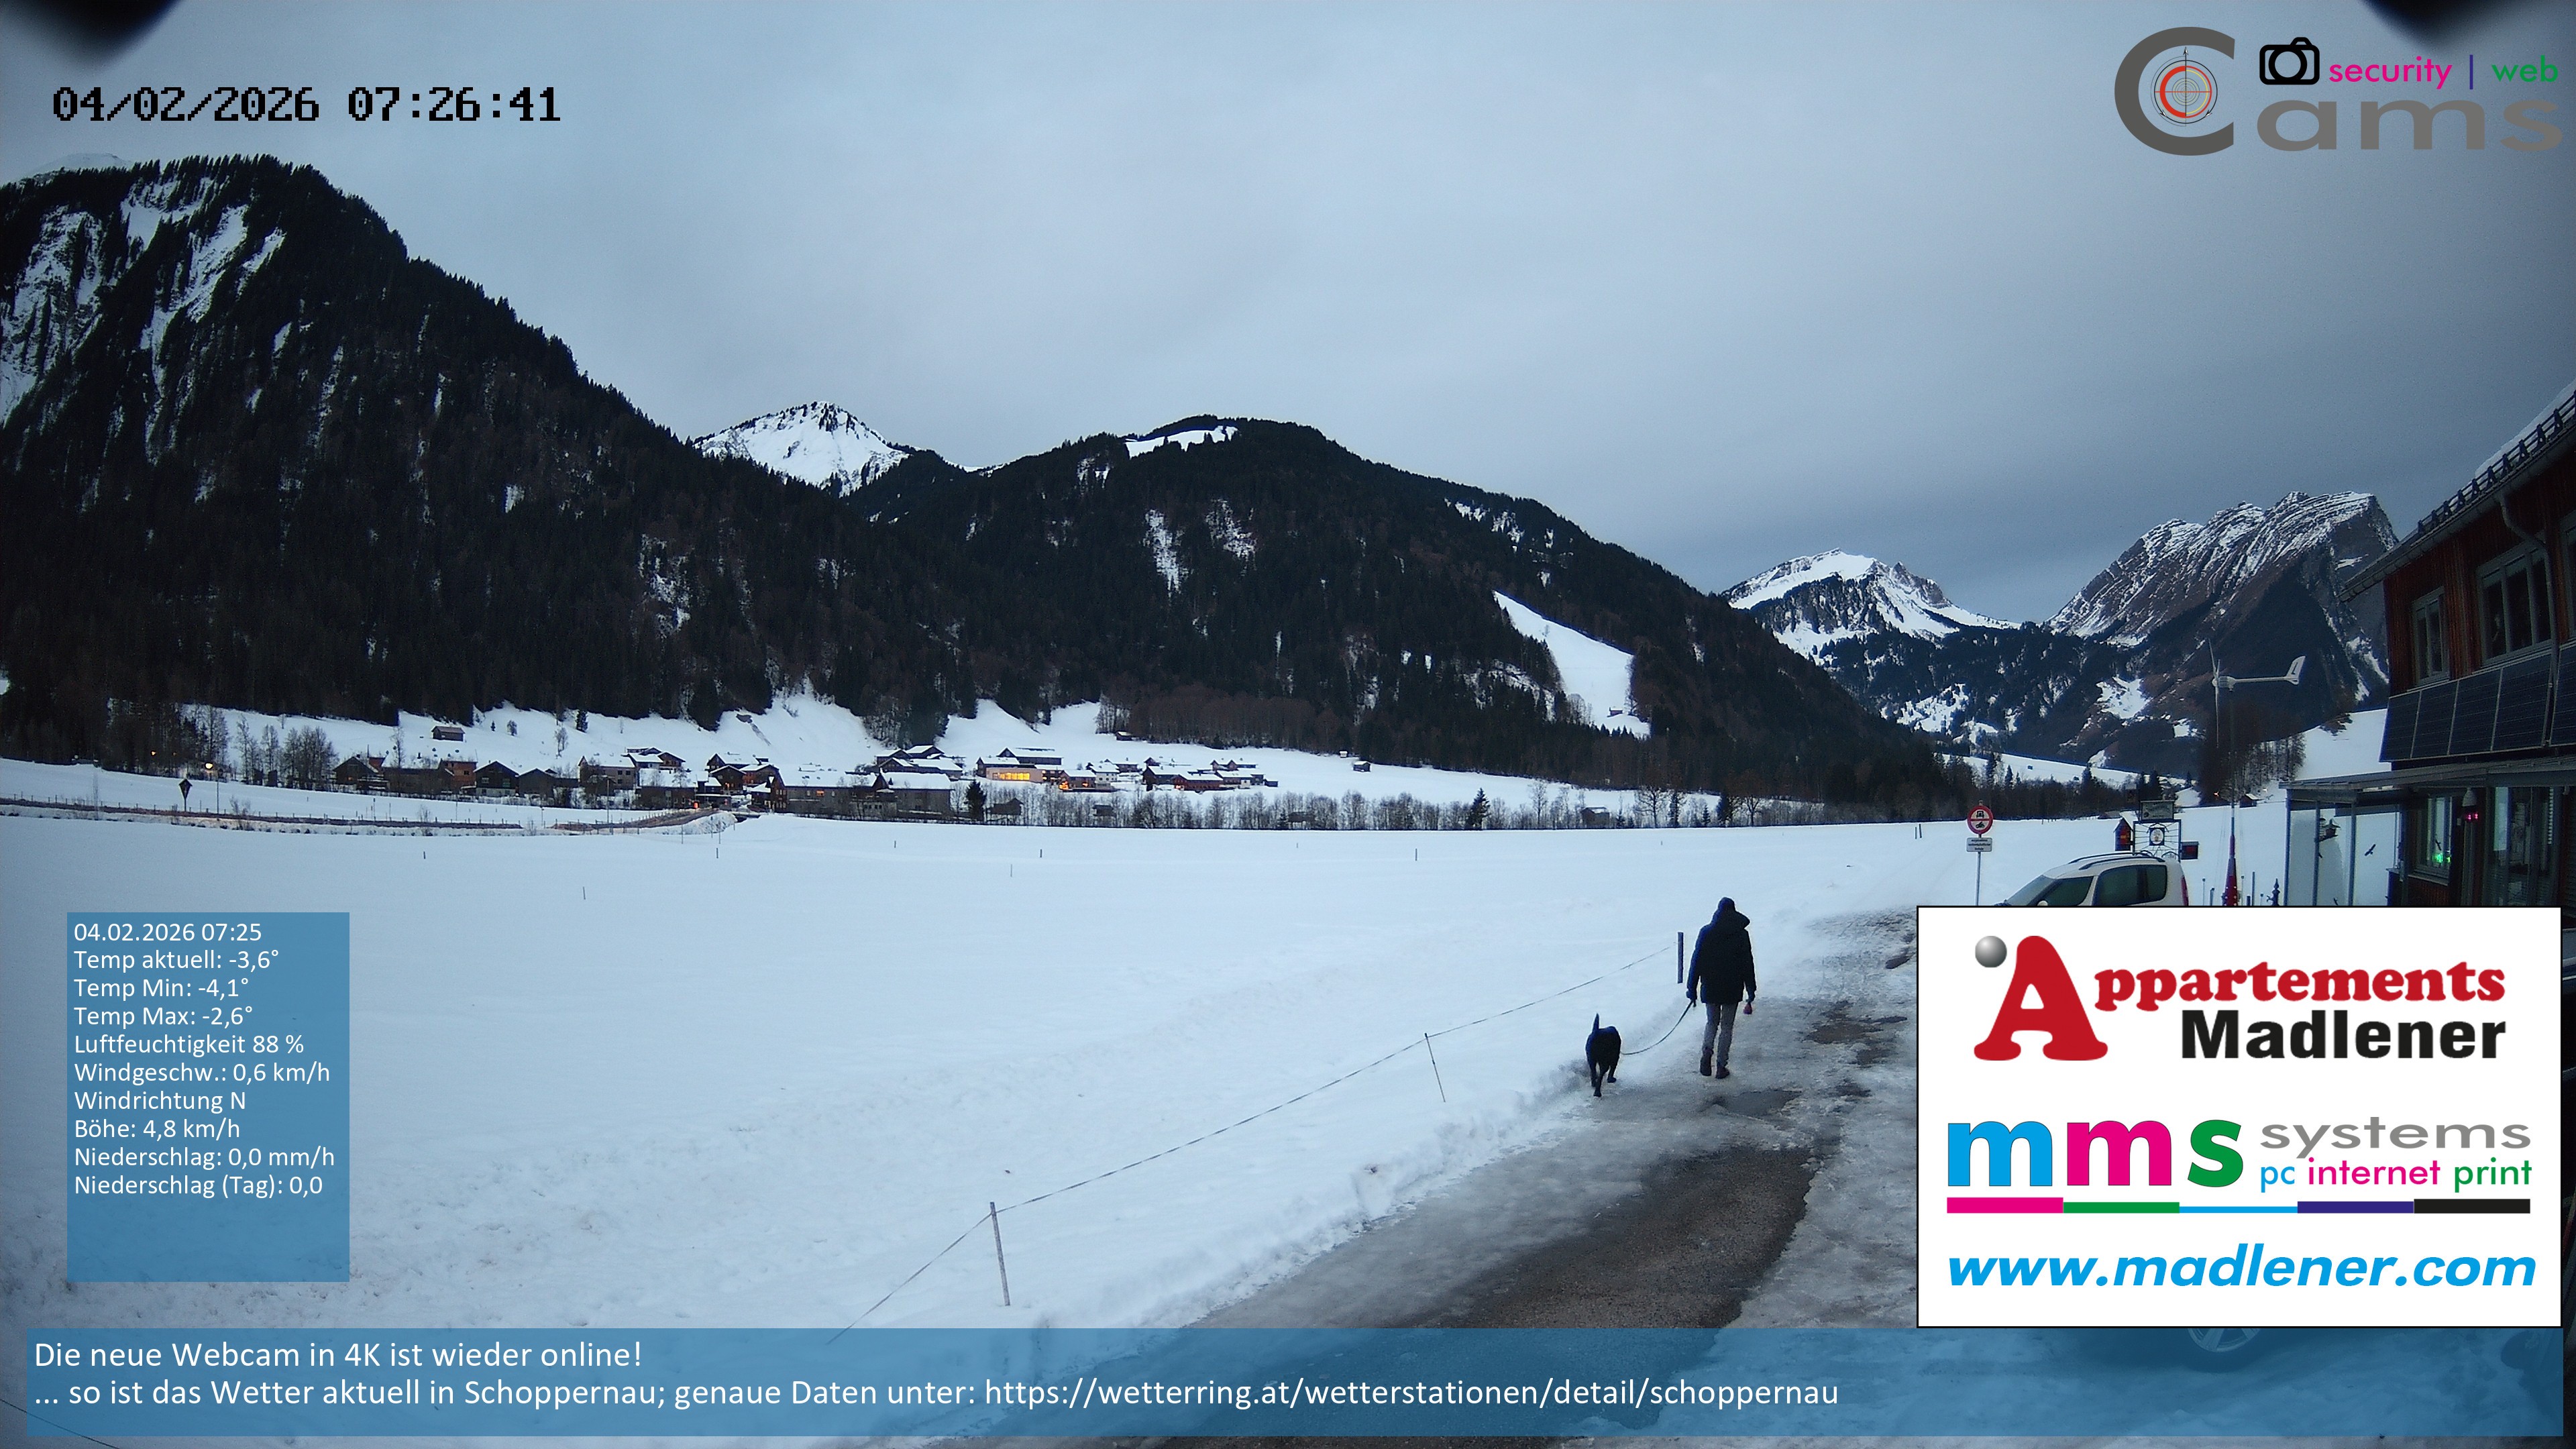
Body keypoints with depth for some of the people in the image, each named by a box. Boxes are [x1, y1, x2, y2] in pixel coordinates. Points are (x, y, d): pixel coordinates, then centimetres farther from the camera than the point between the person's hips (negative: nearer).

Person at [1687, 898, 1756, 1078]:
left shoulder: (1706, 932, -4)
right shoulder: (1741, 935, -4)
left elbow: (1696, 961, -3)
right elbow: (1748, 964, -2)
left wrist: (1692, 989, 3)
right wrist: (1750, 993, 5)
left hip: (1710, 988, 1)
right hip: (1733, 989, -1)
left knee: (1712, 1023, 17)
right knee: (1727, 1026, 10)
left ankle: (1707, 1051, -10)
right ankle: (1721, 1066, 7)